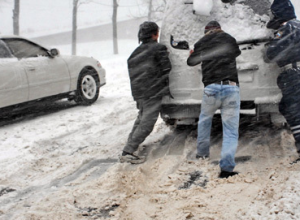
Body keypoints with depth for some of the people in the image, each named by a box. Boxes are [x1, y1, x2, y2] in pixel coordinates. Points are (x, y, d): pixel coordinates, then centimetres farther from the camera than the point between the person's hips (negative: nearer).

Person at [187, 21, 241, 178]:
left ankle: (202, 153, 32)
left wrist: (192, 54, 52)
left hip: (211, 88, 0)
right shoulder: (229, 39, 15)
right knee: (231, 129, 1)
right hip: (232, 88, 0)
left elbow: (191, 62, 29)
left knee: (205, 120, 27)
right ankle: (226, 168, -10)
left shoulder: (201, 43, 13)